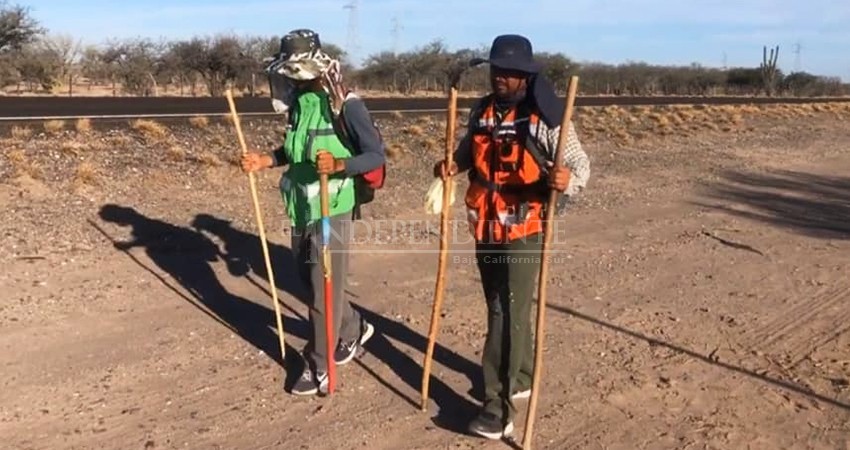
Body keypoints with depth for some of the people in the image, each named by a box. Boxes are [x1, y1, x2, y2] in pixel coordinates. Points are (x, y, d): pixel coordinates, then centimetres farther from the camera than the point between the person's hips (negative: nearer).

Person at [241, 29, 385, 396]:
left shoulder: (345, 105, -16)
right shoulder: (298, 101, 7)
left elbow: (377, 155, -17)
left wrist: (339, 164, -33)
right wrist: (266, 160, 4)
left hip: (331, 210, -8)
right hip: (300, 208, 8)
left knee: (324, 291, 2)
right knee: (312, 283, 19)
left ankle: (319, 368, 18)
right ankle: (354, 330, 42)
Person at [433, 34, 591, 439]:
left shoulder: (545, 118, -13)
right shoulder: (480, 112, 6)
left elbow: (581, 164, -14)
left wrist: (568, 179, -36)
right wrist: (453, 164, 0)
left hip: (524, 231, -6)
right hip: (486, 228, 7)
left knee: (509, 315, -6)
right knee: (503, 311, 18)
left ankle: (499, 408, 2)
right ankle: (521, 378, 38)